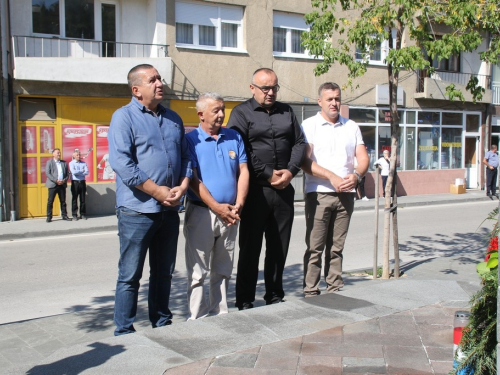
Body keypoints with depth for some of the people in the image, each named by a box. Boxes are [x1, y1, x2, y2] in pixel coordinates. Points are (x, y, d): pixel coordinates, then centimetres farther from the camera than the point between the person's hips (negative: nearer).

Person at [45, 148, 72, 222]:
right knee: (50, 201, -2)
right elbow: (47, 173, -7)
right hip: (53, 185, -3)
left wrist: (64, 180, -7)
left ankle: (64, 215, 12)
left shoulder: (64, 163, 14)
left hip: (62, 185, 4)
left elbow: (67, 174, 13)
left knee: (63, 201, 6)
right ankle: (49, 217, 3)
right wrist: (56, 180, -16)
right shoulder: (49, 162, 2)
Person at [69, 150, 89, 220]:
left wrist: (78, 172, -9)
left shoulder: (84, 163, 11)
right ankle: (74, 214, 6)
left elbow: (87, 172, -3)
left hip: (82, 182, 3)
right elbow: (74, 172, -14)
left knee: (83, 199, 5)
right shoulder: (71, 163, 2)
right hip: (75, 182, -3)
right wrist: (82, 171, -3)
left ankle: (83, 214, 11)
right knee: (74, 199, 1)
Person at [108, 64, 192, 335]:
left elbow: (186, 157, 15)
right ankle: (124, 332, 12)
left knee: (164, 272, 16)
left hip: (169, 210, 6)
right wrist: (157, 191, -17)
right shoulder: (124, 117, -5)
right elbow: (121, 163, -16)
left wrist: (182, 186, -3)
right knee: (130, 275, 1)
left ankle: (162, 324, 29)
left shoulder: (173, 119, 14)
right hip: (137, 210, -6)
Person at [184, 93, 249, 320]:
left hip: (230, 214, 5)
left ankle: (220, 316, 24)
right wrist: (217, 207, -16)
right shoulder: (191, 140, -4)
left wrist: (238, 204, -7)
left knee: (223, 271, 13)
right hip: (201, 213, -4)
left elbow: (243, 172, 6)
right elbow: (192, 179, -10)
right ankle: (198, 320, 8)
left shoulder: (234, 138, 9)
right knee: (198, 272, 0)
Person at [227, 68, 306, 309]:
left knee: (279, 247, 12)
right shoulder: (241, 113, -1)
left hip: (284, 189, 5)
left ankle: (275, 297, 25)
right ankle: (244, 302, 12)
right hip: (255, 190, -5)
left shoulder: (286, 112, 15)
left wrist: (290, 171, -4)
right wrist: (268, 175, -14)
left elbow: (299, 143, 12)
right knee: (250, 247, 2)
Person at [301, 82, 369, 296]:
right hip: (318, 194, -4)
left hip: (346, 194, 4)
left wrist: (357, 176, -11)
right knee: (315, 247, -3)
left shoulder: (351, 127, 15)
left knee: (336, 248, 9)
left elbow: (363, 158, 10)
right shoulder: (309, 126, 1)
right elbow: (304, 161, -9)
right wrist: (332, 177, -16)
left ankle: (335, 291, 15)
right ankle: (311, 293, 3)